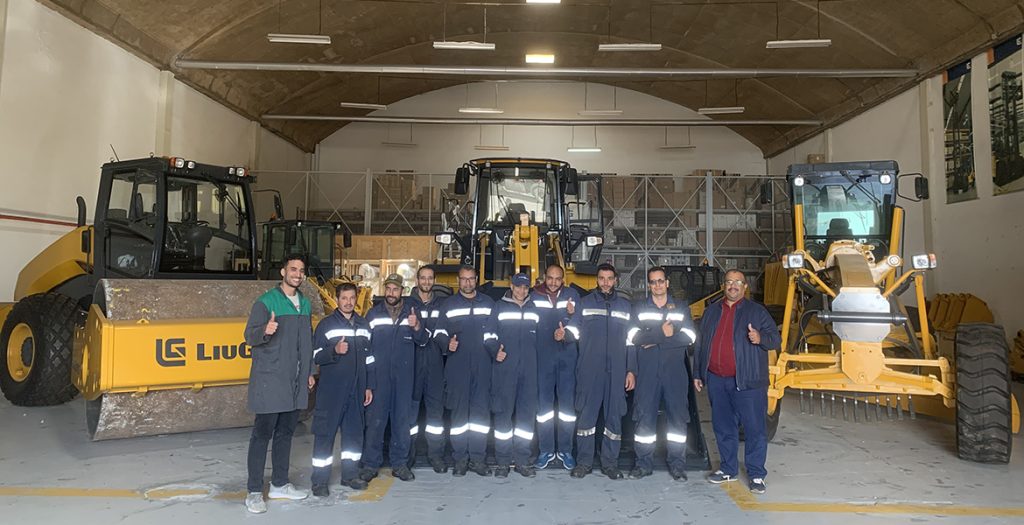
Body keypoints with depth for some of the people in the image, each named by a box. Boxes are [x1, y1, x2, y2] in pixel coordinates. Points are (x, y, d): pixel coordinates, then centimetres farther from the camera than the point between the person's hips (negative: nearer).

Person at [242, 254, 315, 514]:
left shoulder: (304, 304, 13)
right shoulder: (266, 301, -7)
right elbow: (250, 336, -12)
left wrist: (309, 371, 17)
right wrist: (265, 331, -34)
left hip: (296, 383, 6)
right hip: (270, 381, -6)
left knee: (285, 433, 13)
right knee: (263, 434, -1)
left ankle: (280, 484, 24)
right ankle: (254, 492, 7)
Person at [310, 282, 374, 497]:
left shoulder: (364, 325, 12)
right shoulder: (326, 324, -2)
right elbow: (316, 356, -5)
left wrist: (369, 387, 13)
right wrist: (335, 351, -23)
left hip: (356, 390, 5)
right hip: (331, 391, -4)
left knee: (354, 431, 11)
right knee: (325, 433, -2)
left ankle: (350, 474, 24)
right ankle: (320, 480, 7)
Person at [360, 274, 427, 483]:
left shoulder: (411, 312, 7)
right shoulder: (374, 313, 6)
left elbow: (422, 341, 3)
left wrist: (417, 327, -19)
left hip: (404, 375, 1)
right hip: (378, 375, -1)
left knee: (403, 420, 7)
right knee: (375, 419, 0)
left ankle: (400, 463, 18)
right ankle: (371, 463, 10)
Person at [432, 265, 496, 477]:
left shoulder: (489, 303, 13)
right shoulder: (448, 304, 9)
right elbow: (439, 333, 8)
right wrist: (447, 343, -12)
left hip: (483, 365, 1)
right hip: (457, 366, -1)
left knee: (481, 410, 1)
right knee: (459, 411, 1)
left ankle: (477, 457, 10)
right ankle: (460, 458, 10)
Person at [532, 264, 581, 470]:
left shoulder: (572, 295, 7)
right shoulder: (534, 296, 3)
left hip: (567, 357, 1)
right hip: (542, 358, -1)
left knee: (567, 403, 4)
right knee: (544, 404, 5)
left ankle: (565, 450, 16)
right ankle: (546, 450, 16)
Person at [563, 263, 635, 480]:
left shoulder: (625, 305, 12)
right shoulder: (585, 302, 8)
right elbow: (574, 330, 2)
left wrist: (631, 370, 7)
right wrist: (564, 335, -22)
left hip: (616, 372, 2)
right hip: (589, 371, -1)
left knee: (614, 416, 5)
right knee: (586, 415, 1)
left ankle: (610, 463, 17)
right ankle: (584, 462, 12)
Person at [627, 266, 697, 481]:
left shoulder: (681, 307, 10)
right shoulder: (639, 308, 10)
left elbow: (689, 336, -4)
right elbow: (634, 336, -5)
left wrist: (653, 340, -11)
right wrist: (663, 333, -14)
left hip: (675, 372, 0)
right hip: (647, 372, 0)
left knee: (678, 417, 3)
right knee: (645, 417, 2)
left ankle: (677, 464, 14)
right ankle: (644, 463, 11)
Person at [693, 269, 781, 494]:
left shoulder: (757, 311, 2)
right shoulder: (711, 312, 13)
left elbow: (776, 339, -1)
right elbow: (701, 345, 17)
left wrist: (761, 338, -23)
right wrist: (697, 374, 15)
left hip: (747, 381, -4)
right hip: (717, 380, 4)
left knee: (754, 428, -2)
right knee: (723, 427, 12)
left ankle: (756, 475, 9)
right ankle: (728, 469, 25)